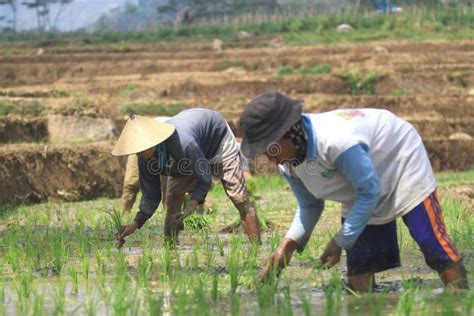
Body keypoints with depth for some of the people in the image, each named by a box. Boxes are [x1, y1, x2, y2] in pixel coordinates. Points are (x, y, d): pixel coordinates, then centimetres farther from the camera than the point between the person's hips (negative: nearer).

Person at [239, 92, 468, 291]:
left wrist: (340, 241, -26)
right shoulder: (287, 164, -15)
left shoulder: (336, 141, -41)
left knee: (435, 249, -12)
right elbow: (309, 206, 1)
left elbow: (370, 191, -30)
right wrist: (289, 244, -15)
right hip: (361, 194, 7)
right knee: (359, 271, 0)